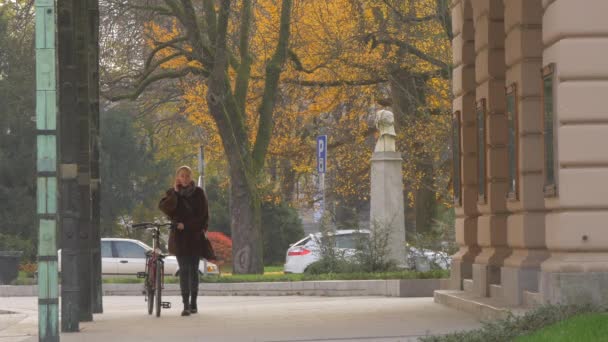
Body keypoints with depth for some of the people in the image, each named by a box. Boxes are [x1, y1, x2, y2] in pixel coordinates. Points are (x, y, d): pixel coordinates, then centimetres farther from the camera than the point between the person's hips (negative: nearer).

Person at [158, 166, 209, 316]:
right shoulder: (172, 193, 6)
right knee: (184, 270, -6)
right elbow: (164, 207, -10)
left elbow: (204, 214, 5)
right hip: (179, 236, 0)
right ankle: (186, 305, -10)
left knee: (193, 269, 5)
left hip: (195, 236, 0)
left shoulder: (199, 193, 5)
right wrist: (175, 193, -15)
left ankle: (193, 302, 15)